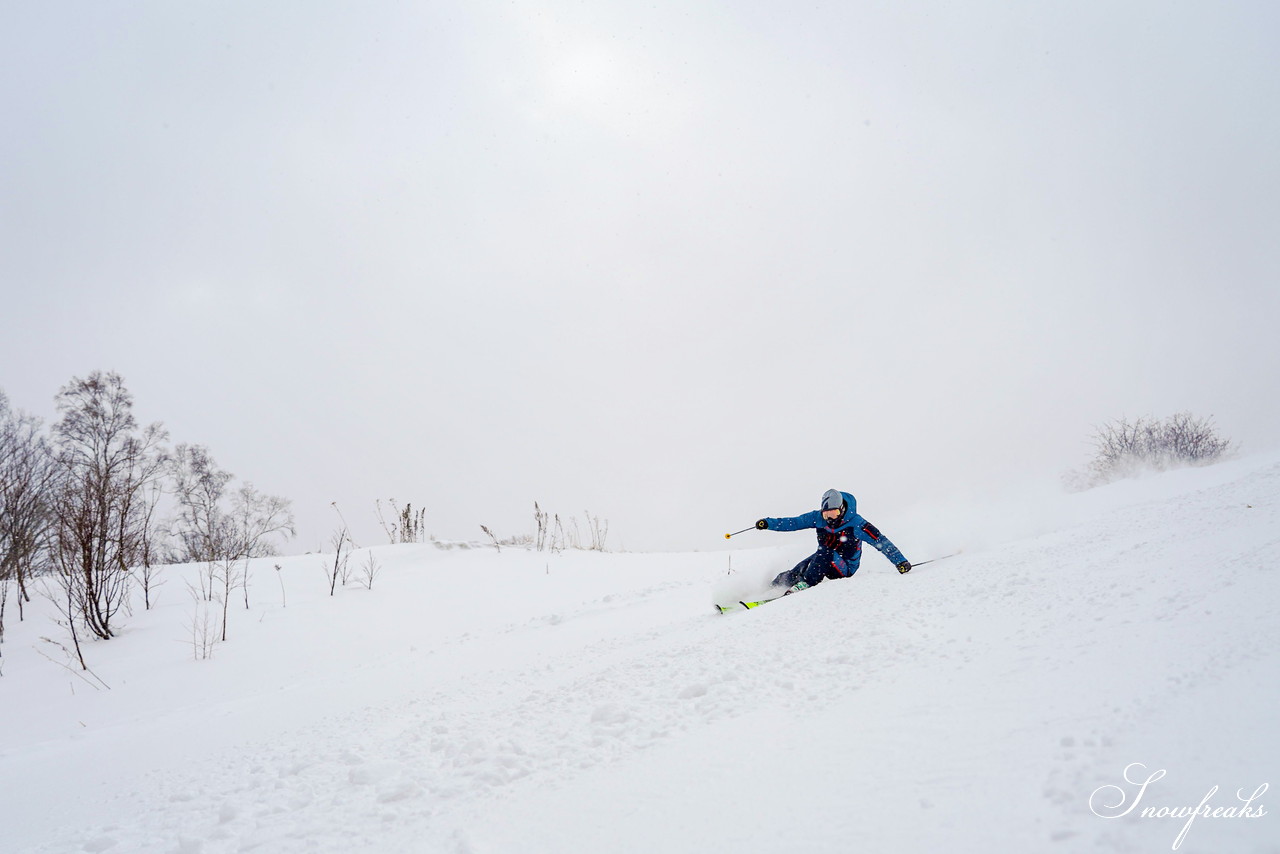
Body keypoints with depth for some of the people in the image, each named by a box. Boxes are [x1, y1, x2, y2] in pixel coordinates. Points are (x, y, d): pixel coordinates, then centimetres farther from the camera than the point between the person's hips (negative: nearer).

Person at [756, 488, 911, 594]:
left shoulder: (856, 523, -19)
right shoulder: (819, 517, -8)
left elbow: (881, 541, -17)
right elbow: (794, 522, -1)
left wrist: (900, 561, -23)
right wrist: (768, 523, -11)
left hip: (845, 567, -4)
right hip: (822, 559, 4)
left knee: (824, 553, -34)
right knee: (799, 570, -22)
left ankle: (805, 584, -31)